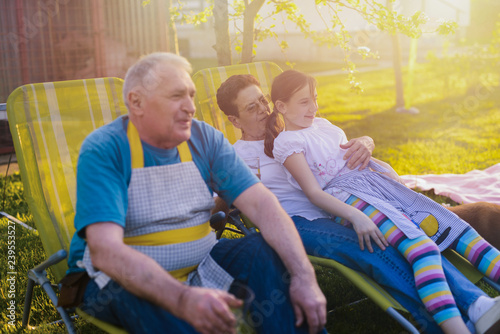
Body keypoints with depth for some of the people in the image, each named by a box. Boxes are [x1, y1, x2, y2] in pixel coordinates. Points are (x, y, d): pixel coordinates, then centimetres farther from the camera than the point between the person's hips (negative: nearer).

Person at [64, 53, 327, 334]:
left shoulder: (205, 139, -2)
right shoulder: (103, 150, -17)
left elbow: (260, 202, -12)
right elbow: (104, 249, -31)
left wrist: (304, 275, -27)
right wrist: (183, 299, -47)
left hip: (199, 265, 5)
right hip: (124, 279, -4)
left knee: (269, 251, -17)